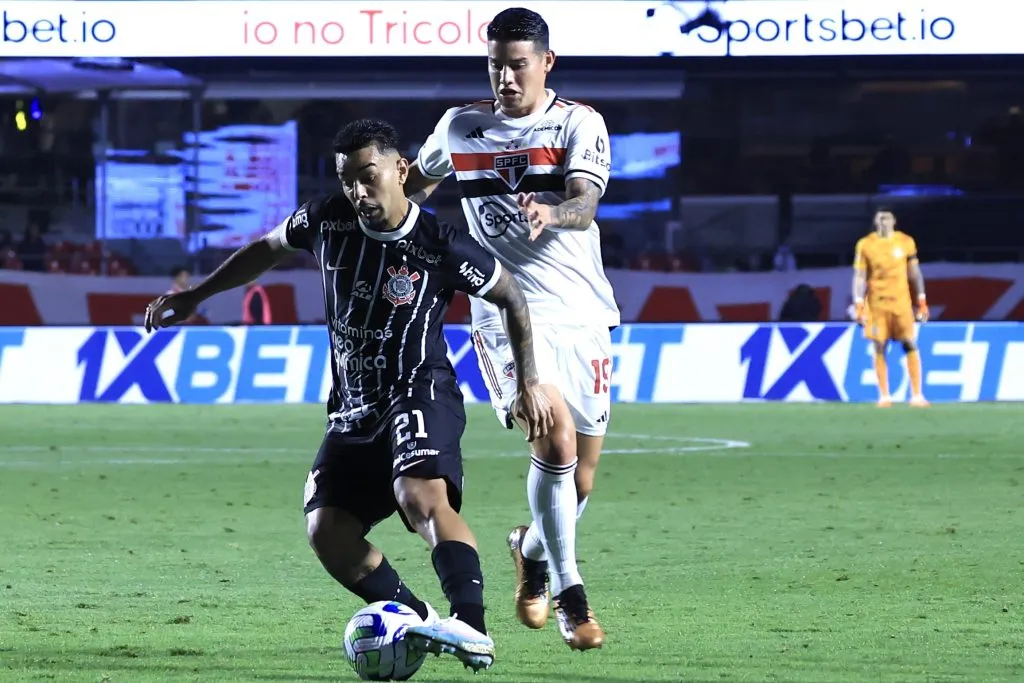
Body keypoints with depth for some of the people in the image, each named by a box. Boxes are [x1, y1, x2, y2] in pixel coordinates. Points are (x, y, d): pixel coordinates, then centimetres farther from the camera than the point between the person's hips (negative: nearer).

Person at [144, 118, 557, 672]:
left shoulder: (441, 247, -13)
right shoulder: (328, 220, -1)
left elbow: (512, 298, 0)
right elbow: (267, 248, 19)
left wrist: (529, 382, -2)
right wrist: (195, 296, 21)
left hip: (420, 395, -6)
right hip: (353, 409, 6)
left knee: (422, 496, -34)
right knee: (327, 533, -7)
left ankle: (473, 629, -42)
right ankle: (421, 624, 3)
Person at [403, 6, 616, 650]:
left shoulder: (579, 122, -2)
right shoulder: (459, 127, 5)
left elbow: (585, 205, -19)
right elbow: (417, 183, 26)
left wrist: (551, 213, -39)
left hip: (582, 312, 1)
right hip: (507, 311, -1)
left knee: (581, 476, 7)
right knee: (556, 439, -24)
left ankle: (533, 549, 41)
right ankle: (570, 596, -14)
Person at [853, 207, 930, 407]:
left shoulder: (906, 242, 5)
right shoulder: (865, 245, 1)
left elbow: (914, 274, 10)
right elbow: (859, 277, 1)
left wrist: (922, 302, 8)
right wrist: (858, 306, -6)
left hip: (901, 301, 1)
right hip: (876, 302, 0)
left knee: (910, 346, -4)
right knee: (879, 348, 0)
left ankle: (917, 395, -2)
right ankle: (884, 396, 6)